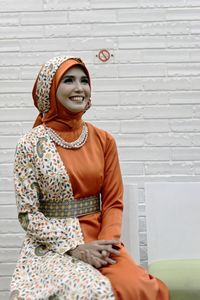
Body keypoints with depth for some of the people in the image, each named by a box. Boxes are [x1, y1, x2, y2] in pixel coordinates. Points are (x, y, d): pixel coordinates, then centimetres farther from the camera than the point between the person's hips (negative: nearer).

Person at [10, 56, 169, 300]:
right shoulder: (31, 145, -4)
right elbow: (28, 214, -5)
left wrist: (106, 243, -12)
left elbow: (113, 202, 6)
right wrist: (74, 247, -15)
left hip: (98, 241, 3)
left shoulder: (104, 140, 5)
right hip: (52, 244, -2)